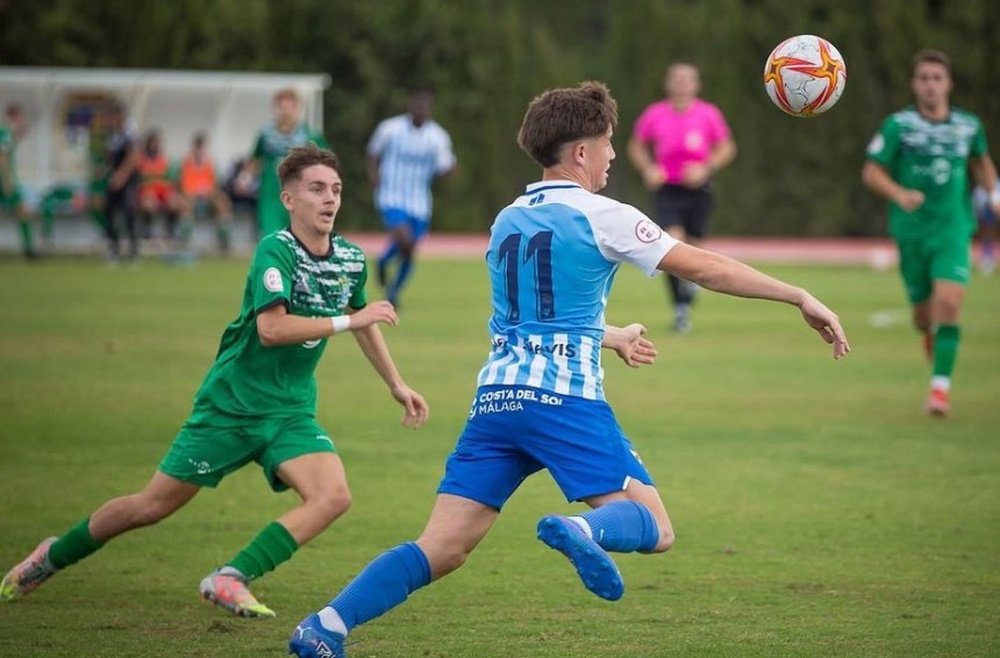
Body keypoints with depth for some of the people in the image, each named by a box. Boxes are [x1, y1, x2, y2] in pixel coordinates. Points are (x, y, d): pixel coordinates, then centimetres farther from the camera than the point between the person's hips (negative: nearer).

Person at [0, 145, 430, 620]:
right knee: (151, 506, 3)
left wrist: (397, 386, 26)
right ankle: (52, 556, 27)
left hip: (290, 412, 5)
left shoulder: (350, 260, 2)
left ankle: (231, 579, -18)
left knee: (333, 496, -21)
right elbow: (271, 328, -32)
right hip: (231, 404, -5)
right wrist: (347, 320, -30)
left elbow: (362, 322, 23)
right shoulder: (275, 251, -18)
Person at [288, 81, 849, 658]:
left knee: (441, 549, 3)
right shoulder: (600, 216, 0)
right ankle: (583, 530, -37)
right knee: (654, 528, -4)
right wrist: (802, 298, 7)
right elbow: (705, 267, 1)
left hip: (496, 395, 6)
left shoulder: (507, 221, 20)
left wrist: (612, 337, 51)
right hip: (566, 398, -6)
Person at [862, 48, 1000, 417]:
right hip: (911, 231, 0)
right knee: (923, 311, 9)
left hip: (953, 229, 0)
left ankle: (941, 386, -15)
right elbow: (871, 172, -4)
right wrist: (899, 194, -21)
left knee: (949, 303, -20)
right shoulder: (898, 125, -5)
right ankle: (930, 333, 49)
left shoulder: (968, 126, 3)